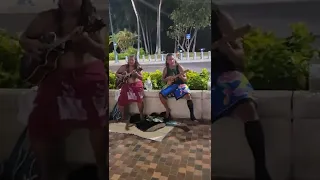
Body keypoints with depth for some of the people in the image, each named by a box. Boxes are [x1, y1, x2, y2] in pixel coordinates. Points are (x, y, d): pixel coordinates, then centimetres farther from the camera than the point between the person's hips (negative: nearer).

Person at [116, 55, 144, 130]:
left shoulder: (138, 68, -1)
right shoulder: (124, 67, 3)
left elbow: (141, 78, -7)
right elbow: (116, 73, 13)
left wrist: (136, 74, -25)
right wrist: (121, 76, -8)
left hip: (137, 85, -2)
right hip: (126, 85, 2)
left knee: (140, 99, -20)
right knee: (121, 101, -3)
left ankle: (141, 115, -1)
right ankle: (123, 116, 19)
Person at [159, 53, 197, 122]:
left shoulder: (179, 67, -5)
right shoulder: (166, 69, 3)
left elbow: (185, 79, -4)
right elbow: (163, 79, 10)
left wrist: (181, 76, -26)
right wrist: (167, 78, -11)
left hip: (180, 85, -3)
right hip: (171, 85, 3)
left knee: (188, 95, -31)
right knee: (161, 95, -19)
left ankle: (192, 115, -22)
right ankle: (167, 110, 4)